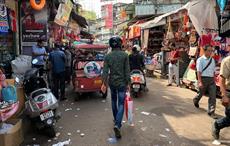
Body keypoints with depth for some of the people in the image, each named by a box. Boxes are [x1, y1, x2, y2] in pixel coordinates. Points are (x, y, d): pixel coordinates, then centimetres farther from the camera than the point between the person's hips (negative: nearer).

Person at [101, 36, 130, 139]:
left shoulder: (108, 56, -2)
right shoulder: (124, 55, -8)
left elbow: (105, 71, -8)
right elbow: (127, 71, -8)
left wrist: (104, 83, -7)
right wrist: (128, 83, -1)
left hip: (112, 82, 3)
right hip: (122, 82, -3)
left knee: (114, 101, 23)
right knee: (121, 104, 0)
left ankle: (116, 120, 38)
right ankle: (117, 125, -16)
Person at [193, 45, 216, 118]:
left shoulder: (212, 60, 9)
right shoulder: (200, 60, -7)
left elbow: (213, 71, 15)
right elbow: (199, 72, -12)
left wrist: (214, 81, 13)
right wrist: (200, 82, -18)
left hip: (211, 79, 4)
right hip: (203, 79, -4)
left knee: (213, 96, -3)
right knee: (201, 93, 14)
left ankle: (211, 111, 5)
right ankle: (195, 100, 47)